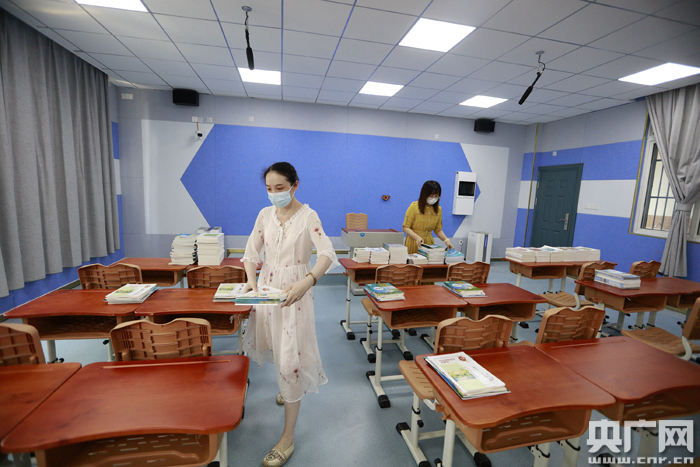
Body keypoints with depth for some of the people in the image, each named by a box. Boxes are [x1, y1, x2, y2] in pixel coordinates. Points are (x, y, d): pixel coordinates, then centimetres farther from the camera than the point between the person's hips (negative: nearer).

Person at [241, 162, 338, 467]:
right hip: (267, 286, 6)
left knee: (291, 357, -3)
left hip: (295, 289, -5)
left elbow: (328, 253, -24)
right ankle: (288, 387, 55)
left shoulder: (308, 216, -12)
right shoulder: (265, 214, 3)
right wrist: (251, 281, -14)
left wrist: (306, 282, -41)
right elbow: (251, 251, 4)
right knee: (273, 344, 21)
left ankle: (288, 438, 13)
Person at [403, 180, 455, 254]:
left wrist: (446, 240, -4)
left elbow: (438, 229, 13)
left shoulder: (438, 209, 5)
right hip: (414, 242, -3)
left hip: (429, 242, 4)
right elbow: (406, 228, -8)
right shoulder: (414, 206, -8)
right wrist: (417, 237, -23)